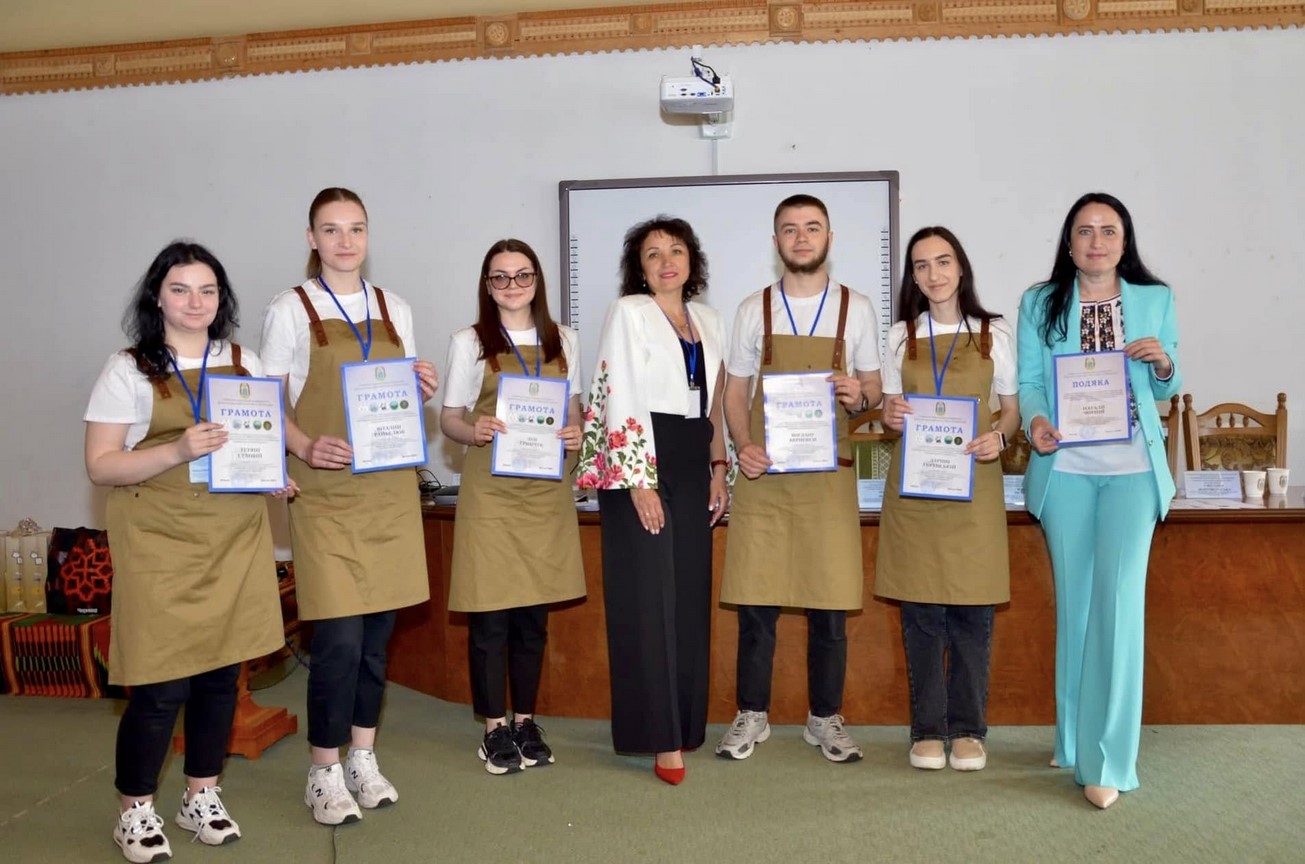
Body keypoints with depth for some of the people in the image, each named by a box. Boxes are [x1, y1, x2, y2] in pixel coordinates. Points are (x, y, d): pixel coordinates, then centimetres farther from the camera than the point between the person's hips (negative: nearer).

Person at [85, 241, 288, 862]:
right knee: (161, 683, -3)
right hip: (160, 543, -4)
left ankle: (202, 796, 28)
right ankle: (135, 812, 18)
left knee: (222, 669, 10)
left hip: (234, 538, 4)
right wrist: (179, 450, -22)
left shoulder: (244, 363, 9)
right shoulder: (128, 370, -2)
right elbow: (99, 465, -7)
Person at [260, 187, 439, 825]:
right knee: (340, 637, -6)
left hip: (389, 486, 4)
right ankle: (324, 773, 11)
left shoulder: (395, 310, 12)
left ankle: (363, 757, 24)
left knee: (378, 631, 8)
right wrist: (305, 447, -21)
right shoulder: (291, 310, 1)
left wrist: (424, 392, -4)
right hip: (326, 492, -4)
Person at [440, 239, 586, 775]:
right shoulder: (469, 343, 2)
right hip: (490, 490, -3)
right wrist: (474, 430, -21)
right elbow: (449, 419, 1)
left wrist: (575, 433, -8)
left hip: (547, 488, 3)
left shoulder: (564, 341, 10)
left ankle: (526, 720, 23)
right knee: (490, 614, -1)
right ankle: (495, 728, 14)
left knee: (534, 613, 9)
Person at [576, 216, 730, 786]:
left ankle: (683, 724, 20)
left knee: (690, 598, 9)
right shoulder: (628, 312, -4)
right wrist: (638, 482, -17)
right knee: (648, 600, -4)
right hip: (641, 463, -6)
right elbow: (619, 399, -11)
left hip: (692, 467, 6)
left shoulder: (707, 321, 15)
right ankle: (661, 737, 1)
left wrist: (718, 469, 11)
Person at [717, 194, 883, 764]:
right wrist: (742, 446, -8)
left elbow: (873, 389, 10)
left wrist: (860, 396, -14)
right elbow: (736, 391, 8)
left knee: (829, 604, 3)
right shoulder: (754, 310, 7)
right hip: (763, 473, 0)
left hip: (828, 475, 0)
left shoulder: (856, 309, 6)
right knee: (755, 601, 3)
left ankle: (825, 719, 19)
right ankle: (752, 716, 18)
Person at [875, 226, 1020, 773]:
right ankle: (927, 729, 13)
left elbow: (1012, 409, 8)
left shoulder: (994, 333, 6)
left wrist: (998, 436, -13)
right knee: (921, 609, 2)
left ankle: (968, 729, 14)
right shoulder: (901, 335, 10)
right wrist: (890, 416, -10)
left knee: (973, 608, 1)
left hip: (974, 482, -1)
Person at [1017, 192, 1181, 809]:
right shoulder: (1039, 304, 7)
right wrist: (1036, 420, -19)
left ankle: (1106, 760, -1)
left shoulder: (1155, 300, 8)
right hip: (1065, 469, 1)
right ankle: (1074, 740, 23)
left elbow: (1165, 390, 13)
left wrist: (1164, 364, -9)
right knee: (1073, 600, 8)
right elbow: (1028, 381, 1)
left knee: (1119, 599, -9)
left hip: (1131, 468, 0)